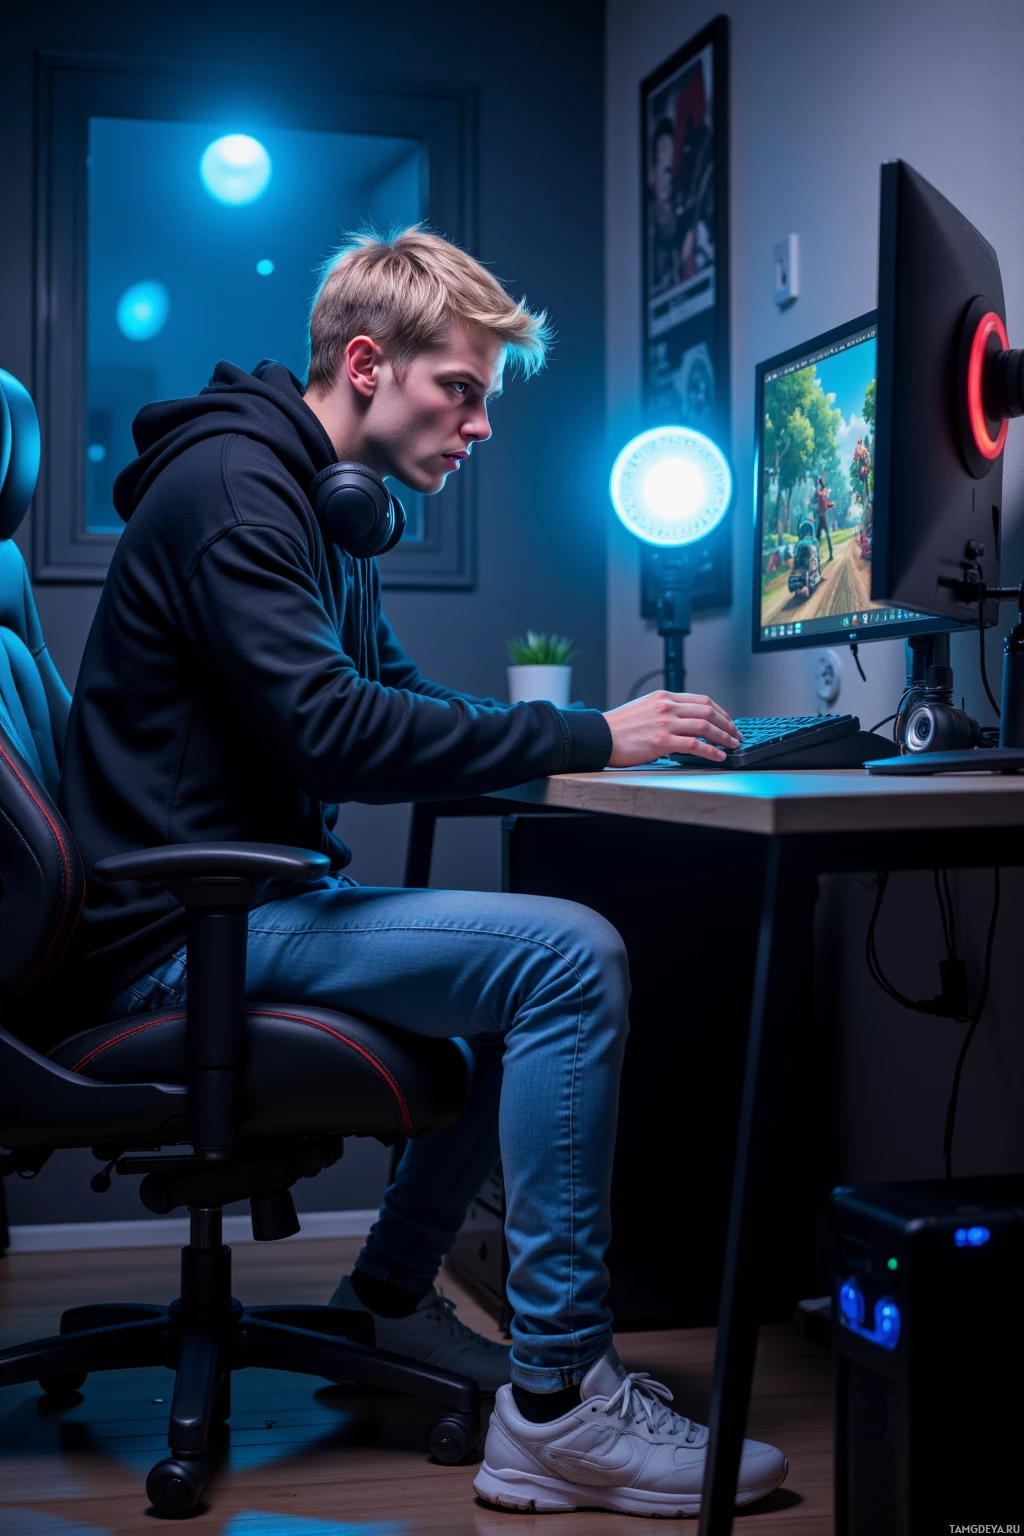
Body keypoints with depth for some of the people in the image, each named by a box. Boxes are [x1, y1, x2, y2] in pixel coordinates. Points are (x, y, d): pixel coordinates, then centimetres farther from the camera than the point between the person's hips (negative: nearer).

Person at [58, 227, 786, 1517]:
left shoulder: (320, 509, 18)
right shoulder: (230, 486, -14)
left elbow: (396, 698, 20)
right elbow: (332, 732, -25)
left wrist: (596, 732, 4)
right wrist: (587, 738, -21)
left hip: (239, 903, 11)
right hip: (184, 929, -11)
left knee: (541, 961, 16)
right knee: (573, 959, -21)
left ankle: (393, 1291, 21)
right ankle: (557, 1401, -17)